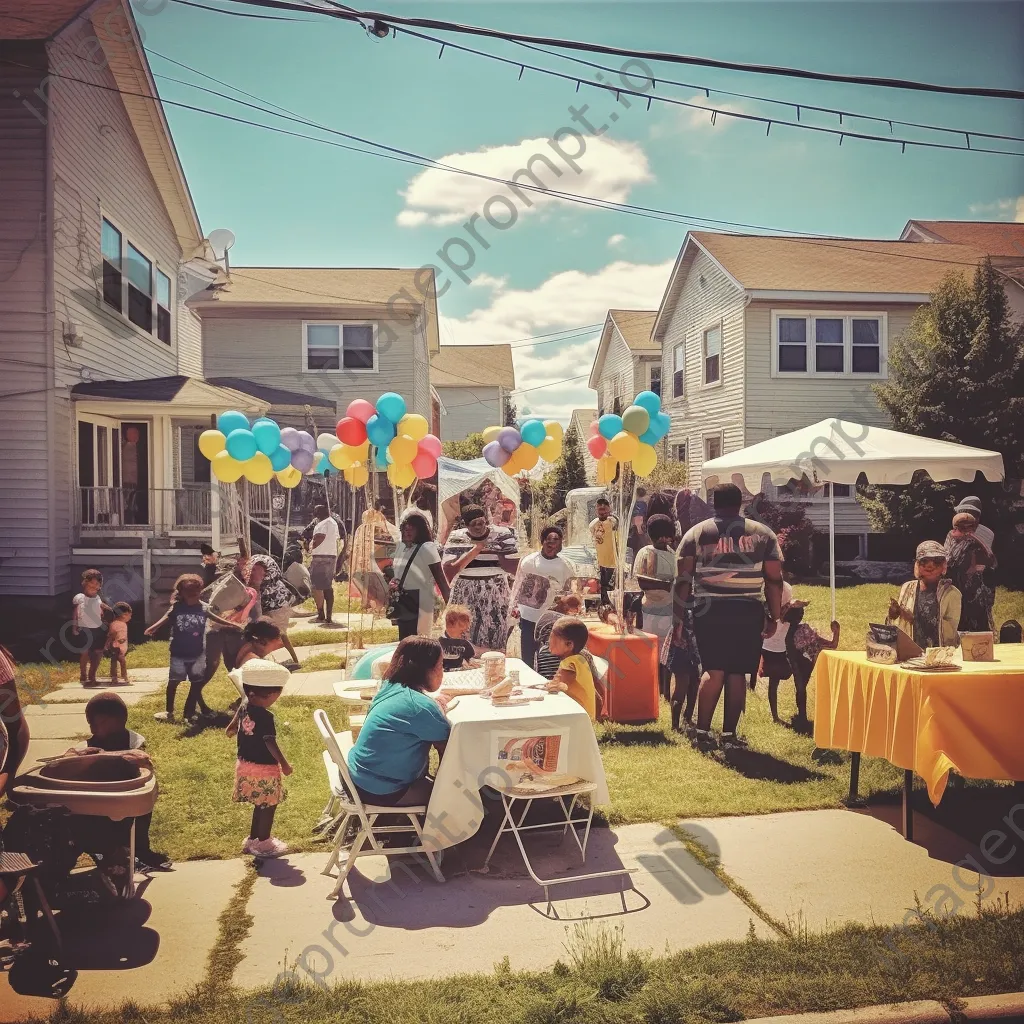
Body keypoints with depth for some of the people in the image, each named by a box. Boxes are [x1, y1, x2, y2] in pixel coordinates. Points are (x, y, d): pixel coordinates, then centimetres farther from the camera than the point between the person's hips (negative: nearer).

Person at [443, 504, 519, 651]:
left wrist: (495, 553, -17)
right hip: (465, 597, 1)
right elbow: (448, 572, -10)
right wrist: (474, 550, -14)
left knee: (494, 643, 0)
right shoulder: (456, 538, 0)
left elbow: (515, 568, -4)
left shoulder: (502, 535, -2)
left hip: (496, 597, -1)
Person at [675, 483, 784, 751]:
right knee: (737, 673, 6)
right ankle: (729, 734, 12)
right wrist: (774, 617, 12)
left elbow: (683, 579, 2)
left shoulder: (696, 533, 7)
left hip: (709, 611, 0)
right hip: (748, 612, 0)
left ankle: (702, 731, 3)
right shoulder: (763, 534, 9)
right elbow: (774, 580, 5)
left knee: (713, 670, 6)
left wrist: (679, 617, 6)